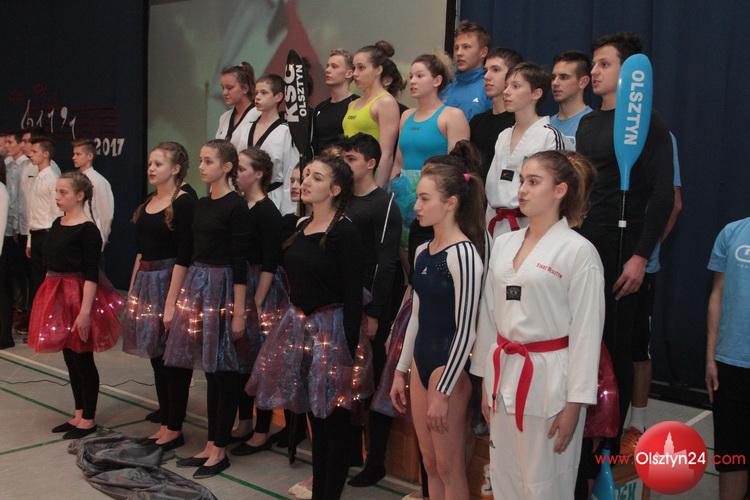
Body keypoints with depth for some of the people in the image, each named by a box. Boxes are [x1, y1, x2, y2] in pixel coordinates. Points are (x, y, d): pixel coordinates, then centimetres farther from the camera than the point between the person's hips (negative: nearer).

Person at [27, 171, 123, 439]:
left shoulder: (87, 230, -15)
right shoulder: (57, 223, 9)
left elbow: (91, 275, -18)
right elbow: (52, 264, 15)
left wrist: (85, 310, -22)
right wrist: (49, 295, 15)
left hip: (78, 296, -8)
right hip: (57, 294, 8)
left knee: (83, 359, 2)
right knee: (69, 357, 14)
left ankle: (88, 419, 15)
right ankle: (78, 415, 26)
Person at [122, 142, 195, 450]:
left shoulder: (184, 203, -11)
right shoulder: (148, 203, 12)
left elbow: (183, 256, -16)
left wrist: (171, 302, -20)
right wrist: (132, 289, 13)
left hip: (170, 282, -8)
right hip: (145, 283, 8)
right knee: (156, 356, 12)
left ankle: (175, 429, 12)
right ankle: (164, 424, 23)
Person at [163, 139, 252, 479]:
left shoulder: (236, 206, -11)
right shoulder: (201, 205, 12)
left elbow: (239, 262, -14)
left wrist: (239, 311, -16)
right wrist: (183, 294, 16)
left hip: (221, 287, -8)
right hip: (196, 284, 8)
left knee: (225, 372, 2)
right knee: (210, 371, 13)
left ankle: (220, 450, 12)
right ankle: (210, 445, 23)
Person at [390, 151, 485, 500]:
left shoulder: (463, 253, -17)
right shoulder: (422, 252, 7)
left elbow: (466, 330, -18)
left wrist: (443, 392, -17)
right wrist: (401, 370, 15)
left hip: (448, 365, -8)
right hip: (422, 361, 8)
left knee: (449, 468, 5)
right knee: (430, 465, 16)